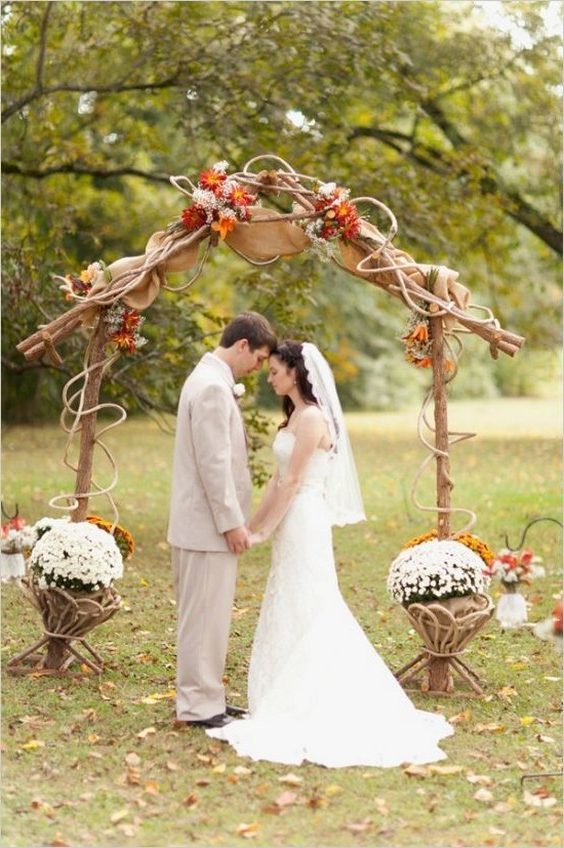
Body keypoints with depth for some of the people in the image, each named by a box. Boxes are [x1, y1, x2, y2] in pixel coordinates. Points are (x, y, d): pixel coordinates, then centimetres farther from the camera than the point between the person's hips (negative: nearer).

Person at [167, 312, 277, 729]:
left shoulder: (212, 379, 15)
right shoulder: (212, 386, -18)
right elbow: (213, 463, -22)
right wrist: (231, 522, -19)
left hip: (207, 522, 11)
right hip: (209, 524, -11)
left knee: (207, 614, 15)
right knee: (205, 615, -4)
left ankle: (204, 695, 23)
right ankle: (199, 705, 3)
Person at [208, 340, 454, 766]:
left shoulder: (312, 418, -15)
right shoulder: (296, 416, 14)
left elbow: (292, 483, -17)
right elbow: (279, 480, 15)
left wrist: (262, 532, -13)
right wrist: (253, 524, 13)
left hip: (304, 524, -10)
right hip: (293, 525, 10)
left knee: (305, 614, -3)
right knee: (295, 614, 13)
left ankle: (303, 706, 4)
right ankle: (300, 701, 20)